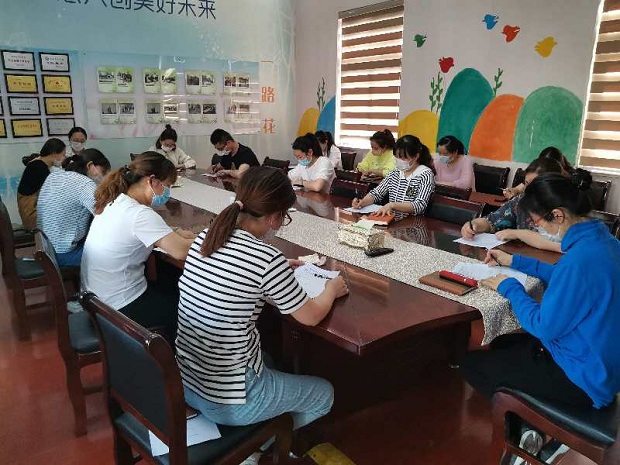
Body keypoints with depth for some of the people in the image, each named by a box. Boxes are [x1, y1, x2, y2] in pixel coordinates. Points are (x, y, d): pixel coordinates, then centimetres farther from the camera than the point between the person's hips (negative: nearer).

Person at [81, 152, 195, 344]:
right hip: (121, 309, -9)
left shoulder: (115, 202, 1)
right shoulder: (139, 214, -26)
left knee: (172, 292, 26)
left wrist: (178, 234, -4)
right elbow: (181, 251, -32)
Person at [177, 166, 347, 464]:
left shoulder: (204, 237, -4)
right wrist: (332, 289, 11)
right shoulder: (267, 259, -24)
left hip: (184, 380, 7)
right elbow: (310, 317, -7)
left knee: (268, 359, 35)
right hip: (227, 401, -7)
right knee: (324, 394, 17)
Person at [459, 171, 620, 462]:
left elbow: (544, 326, -24)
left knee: (471, 364, -2)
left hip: (584, 380, -10)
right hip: (596, 358, 10)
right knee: (502, 345, 25)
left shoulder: (582, 257, -33)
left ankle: (529, 429, 14)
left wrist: (509, 287, -11)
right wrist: (515, 262, 14)